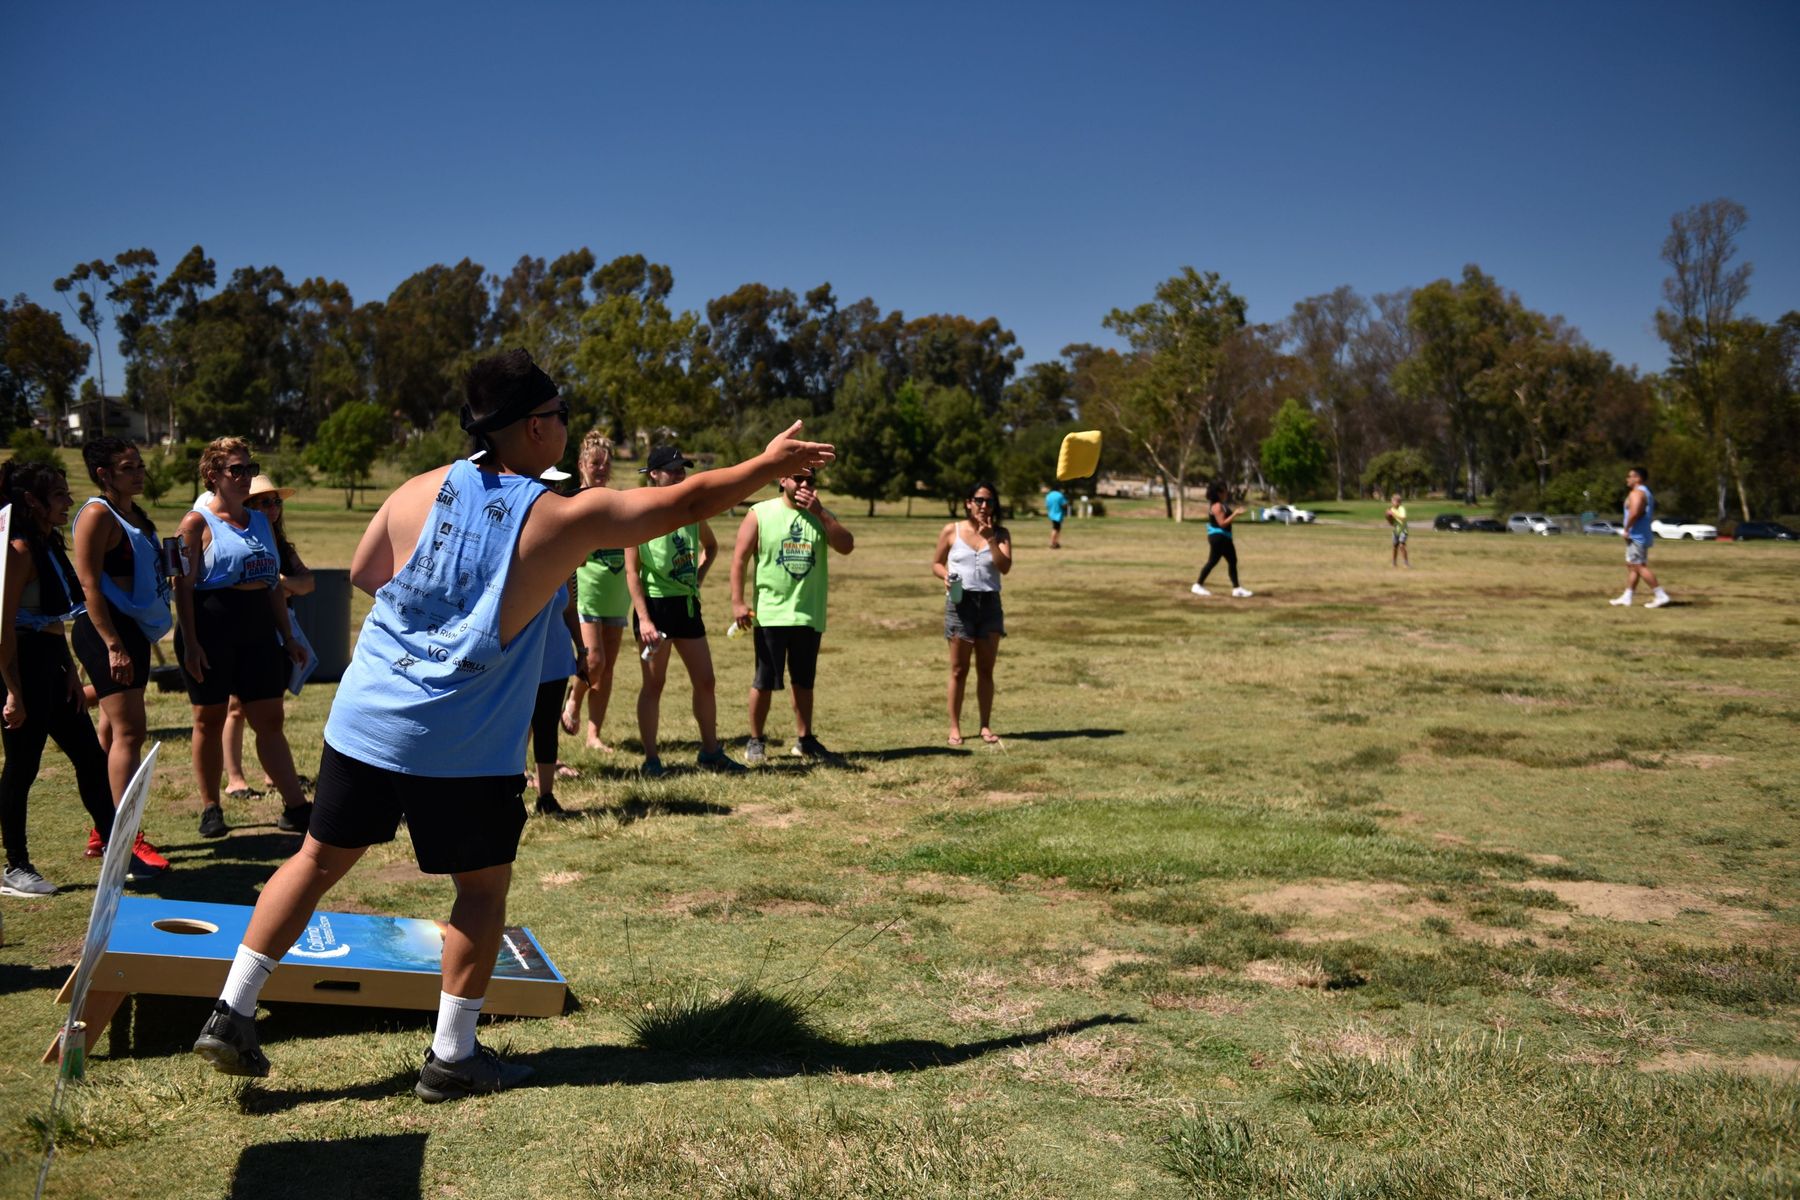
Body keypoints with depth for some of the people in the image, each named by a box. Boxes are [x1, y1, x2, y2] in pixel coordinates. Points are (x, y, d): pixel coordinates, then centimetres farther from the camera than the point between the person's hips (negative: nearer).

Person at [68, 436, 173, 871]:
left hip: (132, 630, 9)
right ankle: (128, 839, -12)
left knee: (116, 732, 13)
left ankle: (103, 832, 22)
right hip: (105, 629, -9)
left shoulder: (135, 514, 16)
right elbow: (89, 584, -18)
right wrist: (113, 646, -23)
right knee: (127, 731, -13)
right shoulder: (97, 515, -11)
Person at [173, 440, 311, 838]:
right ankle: (210, 809, 17)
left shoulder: (260, 521, 14)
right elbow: (184, 585, -10)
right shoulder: (198, 522, -4)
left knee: (270, 719, 3)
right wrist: (190, 643, -17)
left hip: (258, 632, 5)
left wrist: (288, 637, 15)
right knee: (210, 719, 5)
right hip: (211, 630, -5)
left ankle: (295, 808, 1)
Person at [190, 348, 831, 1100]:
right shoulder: (564, 519, -11)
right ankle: (452, 1057, 19)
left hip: (364, 719, 4)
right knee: (484, 885, 12)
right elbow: (689, 502, -4)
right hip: (464, 750, -4)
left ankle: (232, 1012, 20)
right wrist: (772, 464, 9)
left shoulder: (419, 492, -1)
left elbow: (362, 574, 14)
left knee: (320, 859, 17)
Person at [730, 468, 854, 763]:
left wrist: (819, 511, -12)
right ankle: (755, 741, 13)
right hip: (770, 614, -3)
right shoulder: (760, 514, -1)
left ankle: (804, 739, 22)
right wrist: (737, 601, -12)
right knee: (764, 681, 1)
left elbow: (846, 545, -7)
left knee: (804, 681, 12)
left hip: (810, 616, 3)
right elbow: (740, 558, -4)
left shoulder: (821, 515, 9)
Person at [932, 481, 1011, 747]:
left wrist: (990, 539, -16)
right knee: (959, 670, 1)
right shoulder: (952, 531, 3)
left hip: (990, 603, 2)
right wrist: (946, 575, -11)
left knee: (986, 669, 7)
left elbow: (1005, 567, -7)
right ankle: (955, 727, 7)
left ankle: (986, 725, 14)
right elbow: (937, 563, 10)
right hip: (960, 602, -2)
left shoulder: (1000, 534, 5)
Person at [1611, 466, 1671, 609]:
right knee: (1631, 566, 13)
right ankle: (1626, 597, 15)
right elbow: (1651, 517, 24)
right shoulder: (1647, 493, 19)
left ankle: (1661, 595, -13)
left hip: (1636, 536, -11)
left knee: (1639, 566, -11)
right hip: (1643, 535, 11)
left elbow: (1634, 513, -29)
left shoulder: (1636, 493, -14)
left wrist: (1626, 529, -20)